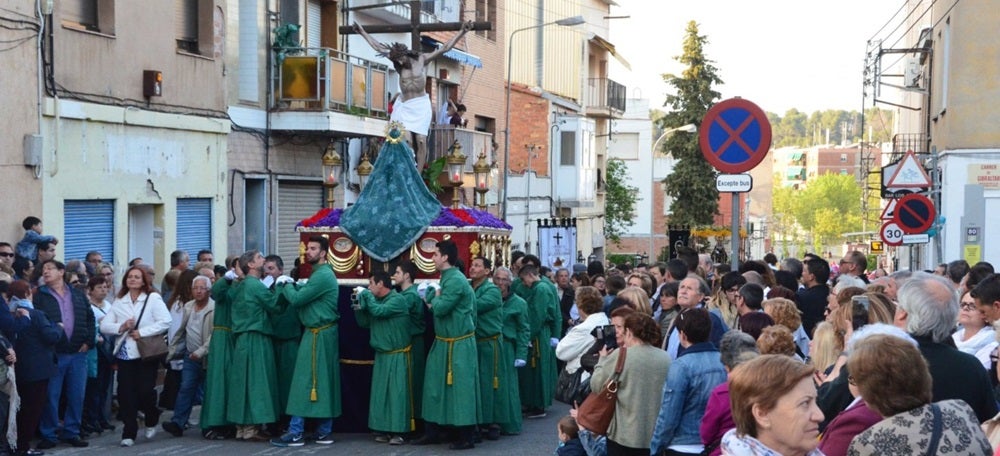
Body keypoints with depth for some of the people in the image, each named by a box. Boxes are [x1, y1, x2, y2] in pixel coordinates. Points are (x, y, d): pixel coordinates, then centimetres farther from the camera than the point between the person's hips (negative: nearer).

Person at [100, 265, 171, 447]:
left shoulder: (153, 298, -1)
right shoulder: (119, 301, 11)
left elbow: (165, 322, -12)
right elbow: (104, 326, 6)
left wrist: (142, 332, -14)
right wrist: (121, 327, -11)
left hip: (146, 353, -3)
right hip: (125, 354, 3)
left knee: (145, 391, -6)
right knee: (126, 394, 0)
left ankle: (152, 421, 24)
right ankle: (128, 434, 9)